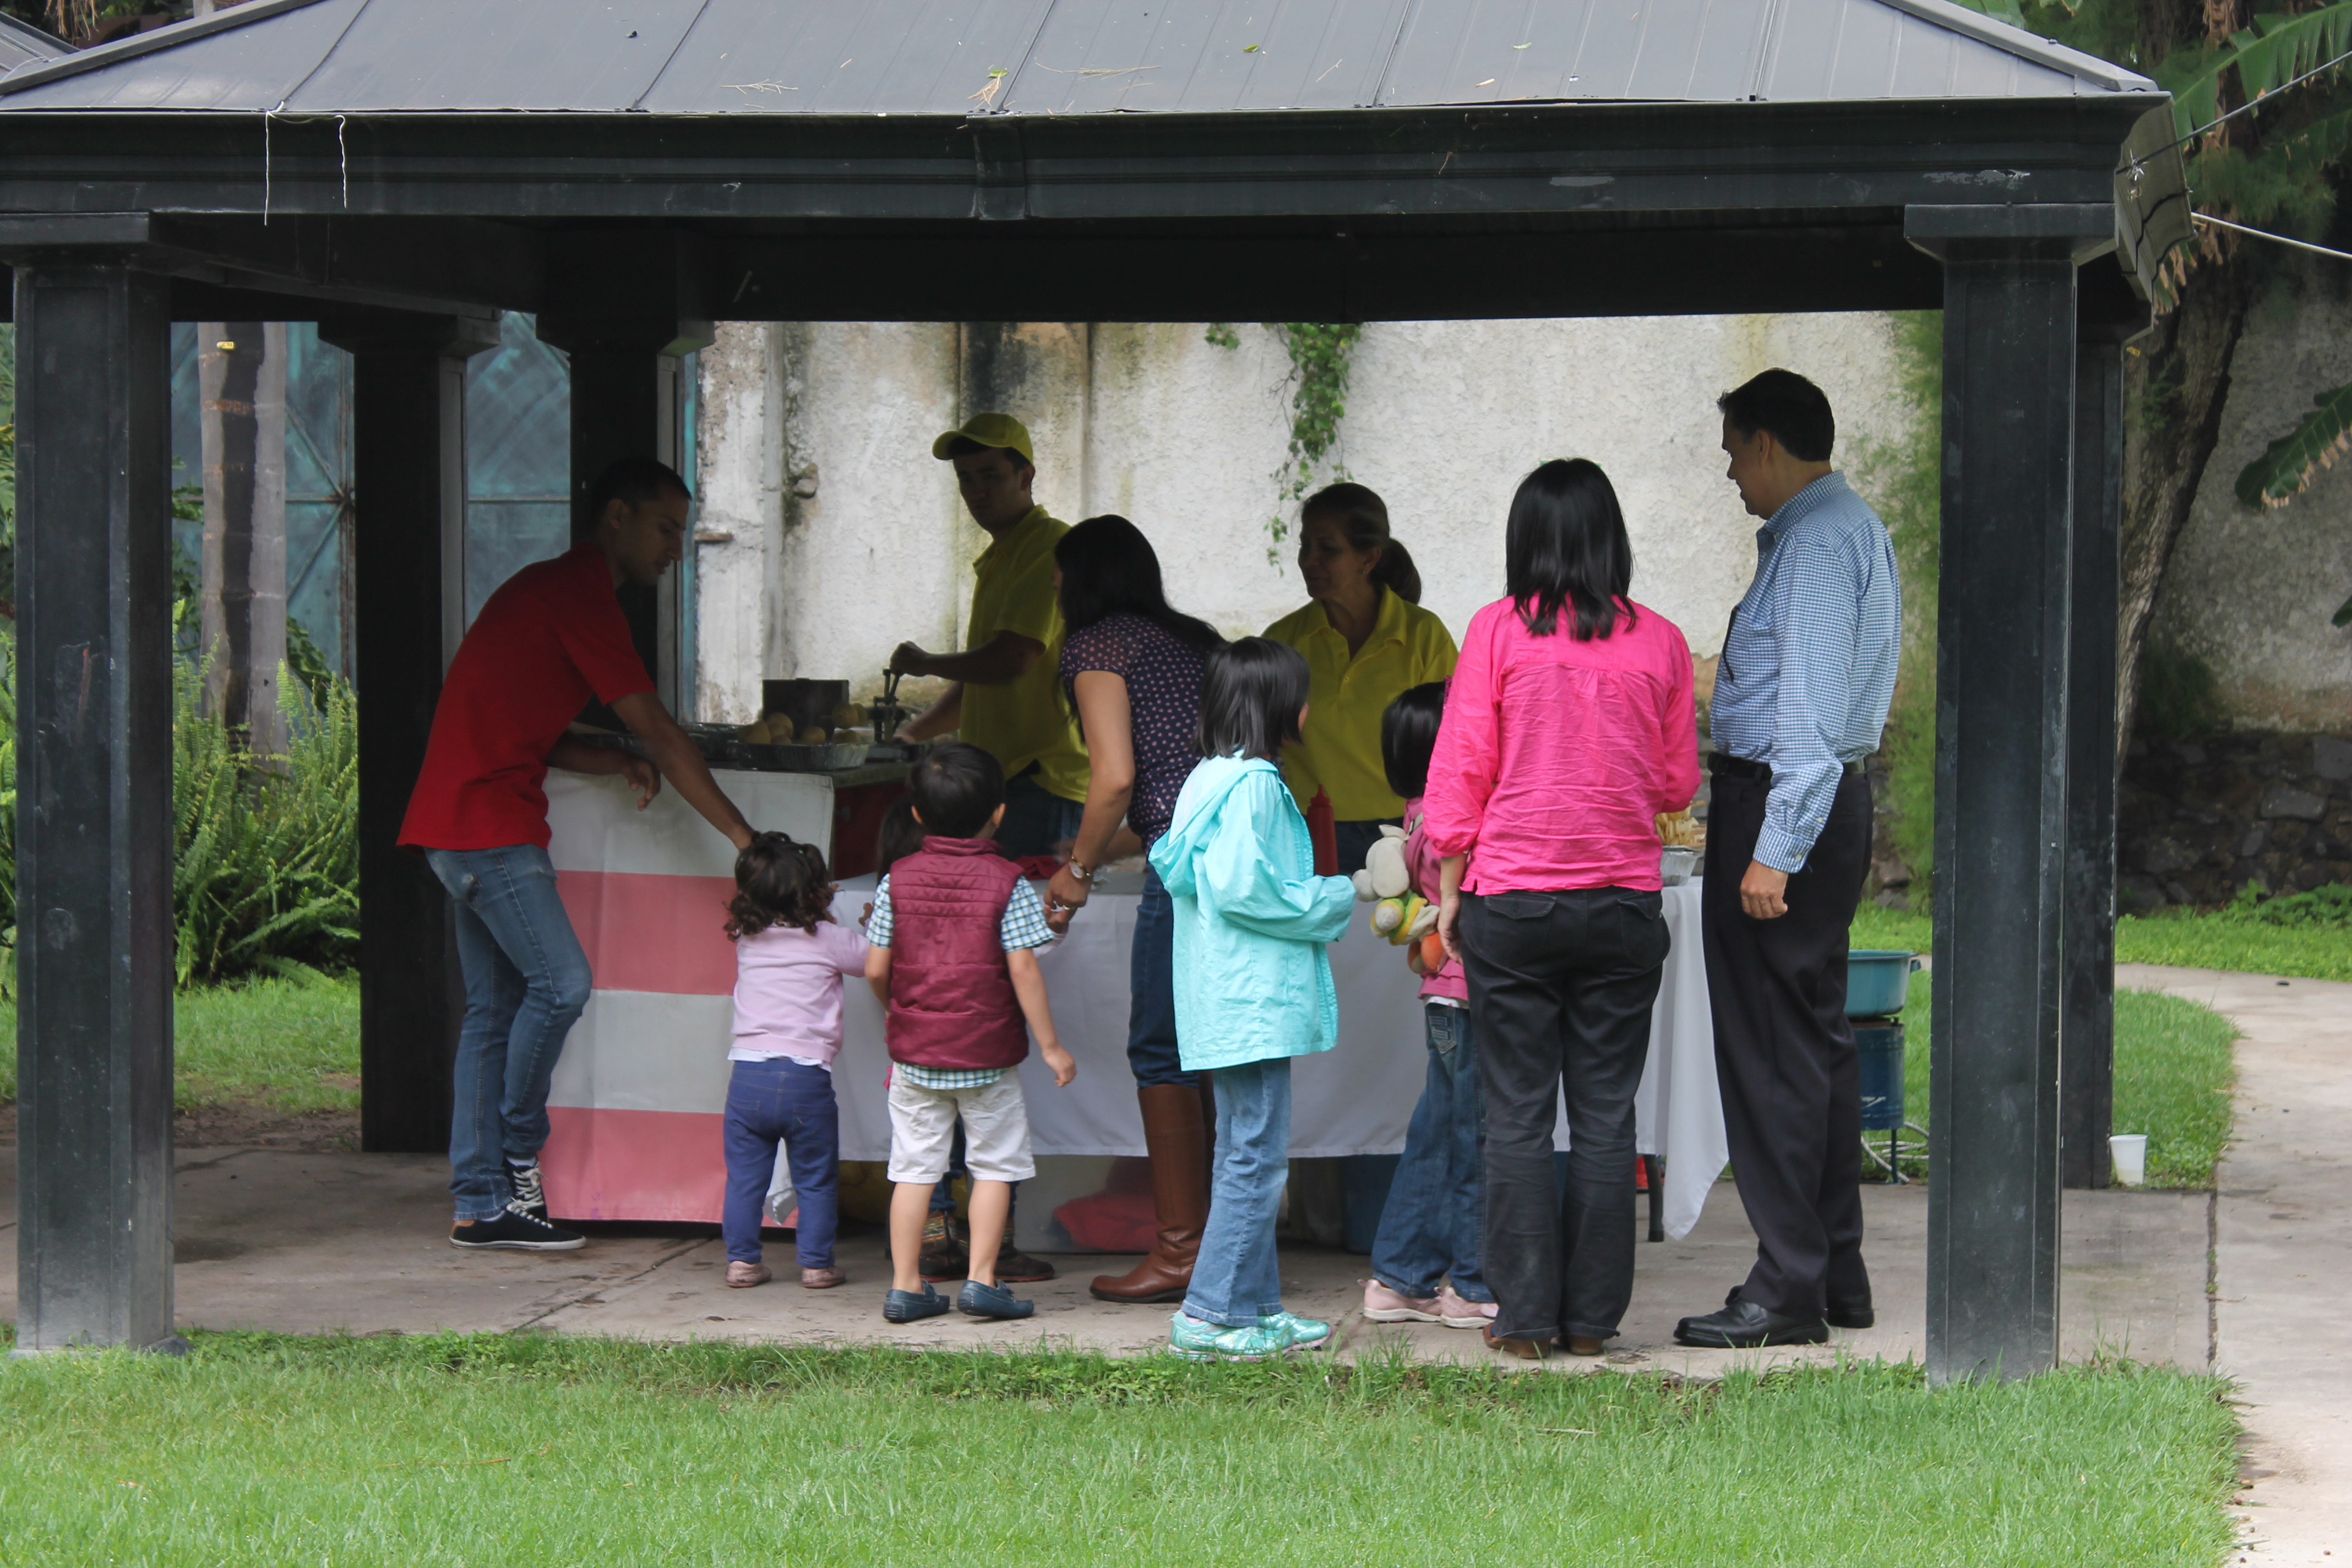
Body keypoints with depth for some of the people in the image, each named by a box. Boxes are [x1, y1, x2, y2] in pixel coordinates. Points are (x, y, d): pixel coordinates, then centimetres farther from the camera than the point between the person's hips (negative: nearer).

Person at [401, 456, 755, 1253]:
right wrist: (744, 837, -13)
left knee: (495, 1006, 8)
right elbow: (658, 730, -15)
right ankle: (516, 1161, 0)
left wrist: (617, 763, 5)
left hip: (461, 821, 11)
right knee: (560, 983, -12)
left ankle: (481, 1204, 8)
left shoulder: (554, 588, 21)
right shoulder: (579, 597, -12)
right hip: (490, 822, -11)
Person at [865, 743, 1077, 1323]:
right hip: (987, 1055, -3)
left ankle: (905, 1286, 9)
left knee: (914, 1168, 8)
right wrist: (1051, 1045, -6)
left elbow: (875, 969, 0)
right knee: (994, 1165, 8)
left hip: (914, 1053, 3)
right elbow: (1023, 971, -13)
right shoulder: (1008, 884, -8)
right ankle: (981, 1281, 3)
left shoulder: (898, 880, -1)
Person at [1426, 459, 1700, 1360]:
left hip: (1513, 902, -2)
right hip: (1624, 904, 2)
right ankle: (1591, 1318, 8)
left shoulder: (1500, 630, -4)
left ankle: (1525, 1317, 5)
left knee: (1517, 1115, 4)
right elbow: (1678, 785, 8)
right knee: (1606, 1115, 7)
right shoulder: (1658, 642, 1)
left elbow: (1460, 771, -3)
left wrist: (1450, 891, 5)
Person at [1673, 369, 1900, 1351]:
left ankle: (1788, 1293, -5)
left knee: (1771, 1050, -7)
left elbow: (1811, 707, -23)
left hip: (1783, 803, -11)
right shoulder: (1849, 529, 17)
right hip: (1835, 794, 11)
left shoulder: (1817, 543, -16)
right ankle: (1837, 1274, 21)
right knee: (1817, 1037, 15)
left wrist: (1774, 851, -25)